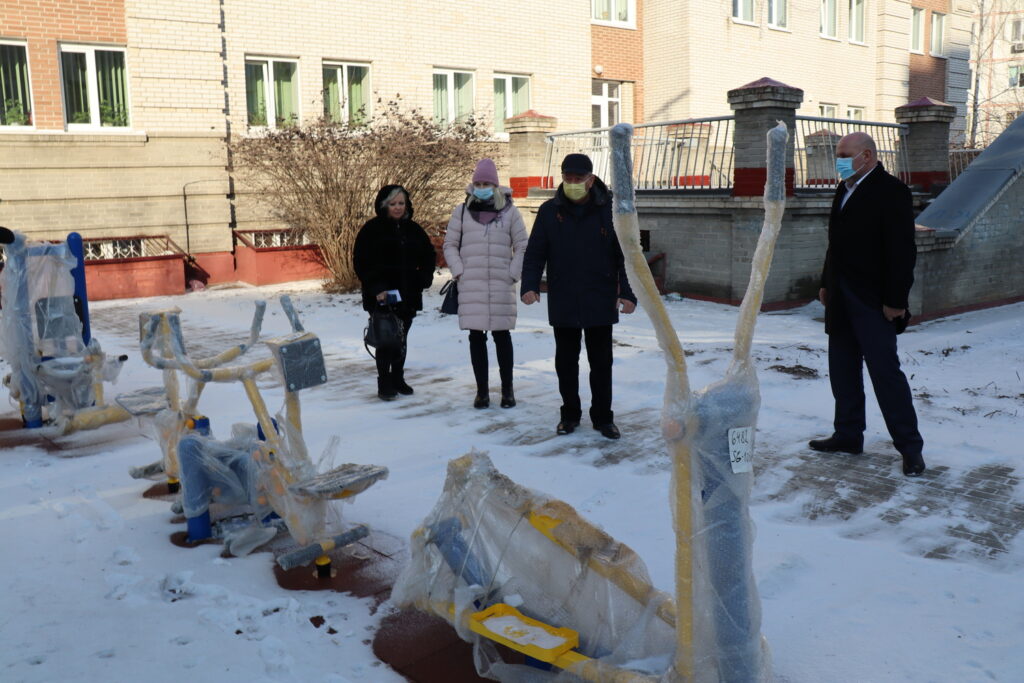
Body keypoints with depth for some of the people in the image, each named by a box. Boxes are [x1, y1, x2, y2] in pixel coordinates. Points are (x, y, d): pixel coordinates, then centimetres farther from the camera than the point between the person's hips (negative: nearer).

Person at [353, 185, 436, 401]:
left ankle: (398, 379, 24)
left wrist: (424, 278, 2)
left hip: (408, 295, 5)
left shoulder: (412, 229, 10)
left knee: (401, 339, 12)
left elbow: (429, 255, 19)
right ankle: (384, 384, 2)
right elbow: (361, 263, -8)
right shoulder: (372, 229, -4)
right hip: (381, 296, -4)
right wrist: (376, 288, -18)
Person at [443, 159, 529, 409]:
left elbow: (522, 246, 8)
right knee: (476, 336, 3)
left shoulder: (509, 211, 5)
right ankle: (481, 390, 11)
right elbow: (450, 244, 12)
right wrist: (459, 271, 0)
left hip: (501, 284, -1)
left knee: (502, 334, 3)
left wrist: (514, 274, -2)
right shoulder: (462, 211, 7)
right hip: (471, 285, 1)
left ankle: (507, 389, 13)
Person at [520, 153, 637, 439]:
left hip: (600, 304, -1)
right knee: (566, 363, 11)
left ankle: (603, 417, 22)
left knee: (601, 363, 9)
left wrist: (628, 293, -11)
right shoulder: (550, 211, 1)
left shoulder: (610, 210, -3)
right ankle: (570, 414, 27)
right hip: (563, 305, 1)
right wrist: (530, 285, -13)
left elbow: (626, 255, -2)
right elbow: (534, 253, 3)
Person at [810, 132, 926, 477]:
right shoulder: (845, 189, 14)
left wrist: (895, 300, -19)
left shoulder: (891, 191, -12)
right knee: (843, 369, 13)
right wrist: (826, 283, 16)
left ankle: (910, 446, 4)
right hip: (842, 299, 9)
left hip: (873, 302, -9)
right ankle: (848, 435, 24)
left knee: (885, 371, -6)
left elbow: (902, 251, -16)